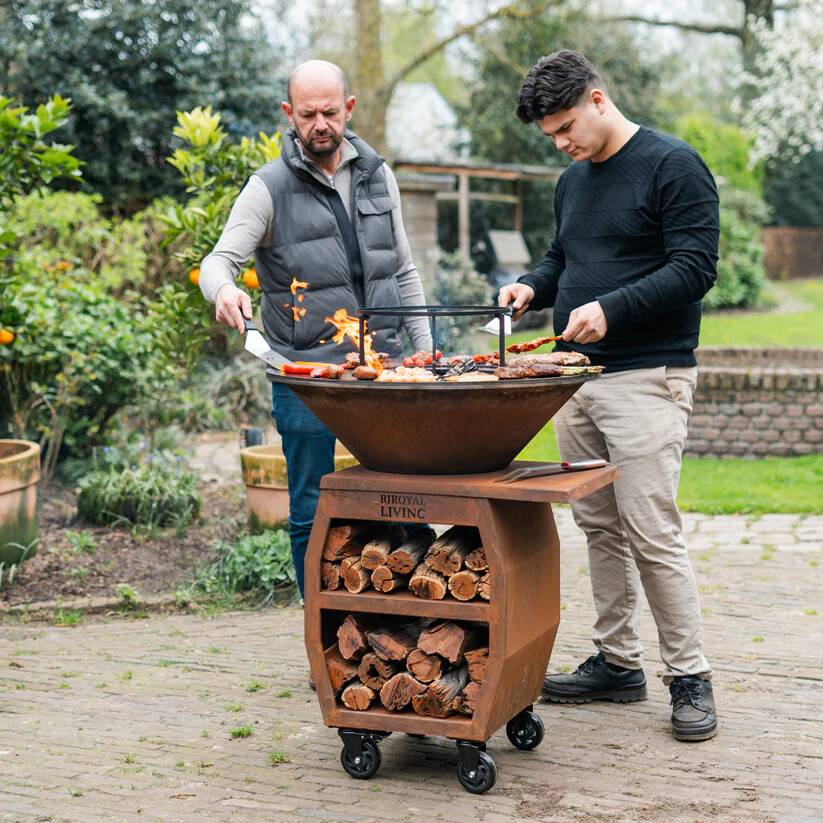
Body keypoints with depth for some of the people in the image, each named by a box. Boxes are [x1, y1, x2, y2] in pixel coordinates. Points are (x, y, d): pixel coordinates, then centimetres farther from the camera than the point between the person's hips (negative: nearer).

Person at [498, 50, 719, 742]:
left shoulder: (673, 166, -6)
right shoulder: (573, 182, 18)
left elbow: (696, 267, -12)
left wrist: (611, 309, -21)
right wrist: (533, 287, 7)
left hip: (646, 379, -8)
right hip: (576, 377, 8)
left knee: (652, 533, -9)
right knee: (599, 526, 10)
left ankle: (690, 678, 4)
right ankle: (617, 662, 20)